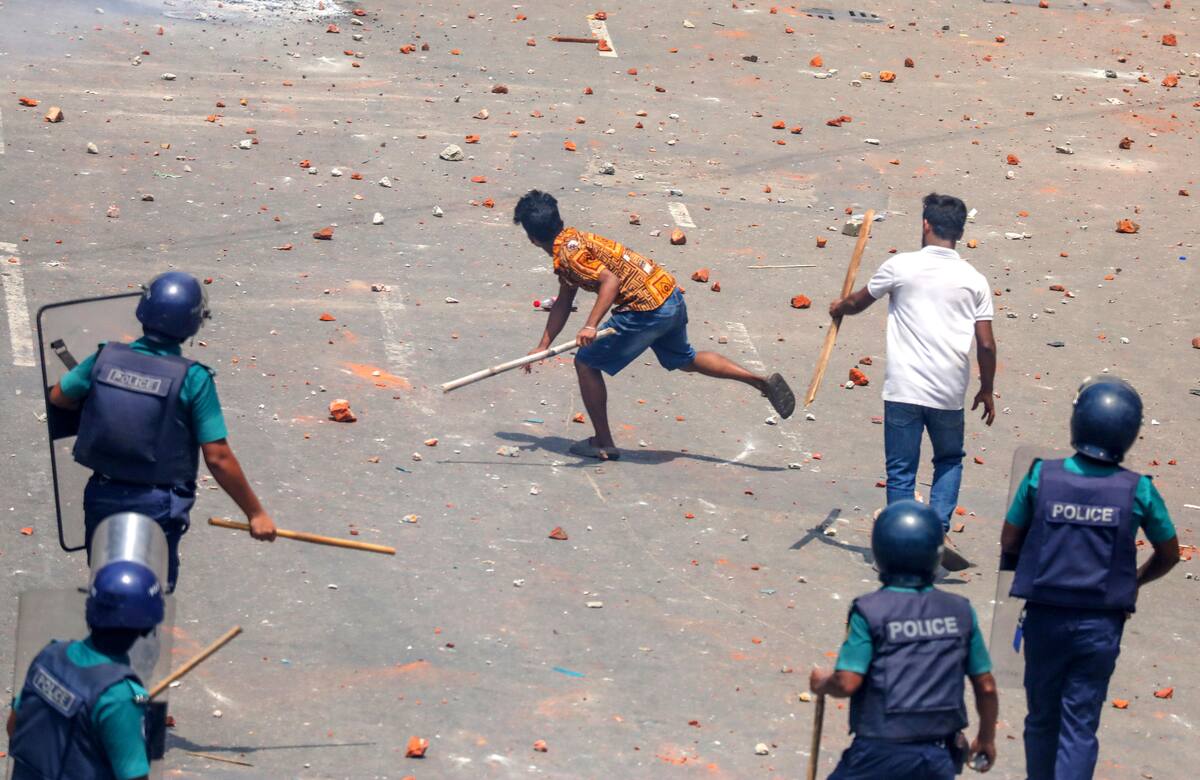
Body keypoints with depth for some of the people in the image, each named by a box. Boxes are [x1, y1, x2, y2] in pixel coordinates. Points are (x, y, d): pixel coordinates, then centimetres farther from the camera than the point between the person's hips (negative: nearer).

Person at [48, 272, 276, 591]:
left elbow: (59, 396, 12)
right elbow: (218, 458, -15)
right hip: (157, 505, -3)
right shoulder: (193, 379, -16)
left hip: (102, 497, 3)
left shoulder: (106, 358, -6)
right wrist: (255, 513, -6)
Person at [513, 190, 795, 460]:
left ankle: (603, 443, 9)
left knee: (587, 364, 2)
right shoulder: (574, 240, 18)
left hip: (647, 309, -10)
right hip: (671, 296, 10)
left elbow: (610, 280, -26)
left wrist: (591, 326, -34)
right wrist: (543, 346, 21)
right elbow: (563, 304, 24)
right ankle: (762, 381, 26)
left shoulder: (567, 252, -12)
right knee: (685, 360, 30)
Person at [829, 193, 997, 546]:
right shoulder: (974, 280, 2)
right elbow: (986, 344, 0)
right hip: (949, 394, 2)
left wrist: (839, 308, 37)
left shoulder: (901, 266, -3)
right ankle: (939, 528, 6)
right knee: (949, 460, 23)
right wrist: (987, 390, 15)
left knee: (901, 472, 6)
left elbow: (858, 302, 14)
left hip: (903, 391, -2)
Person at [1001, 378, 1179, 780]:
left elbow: (1009, 543, 3)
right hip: (1100, 625, -1)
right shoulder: (1137, 491, -8)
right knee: (1080, 727, 2)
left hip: (1045, 620, 1)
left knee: (1042, 719, 17)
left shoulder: (1041, 476, -8)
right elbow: (1168, 555, 7)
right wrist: (1135, 581, 26)